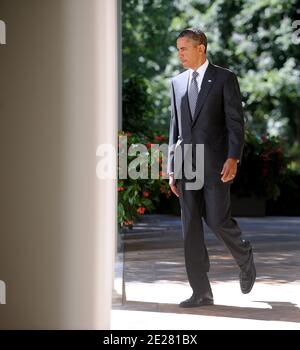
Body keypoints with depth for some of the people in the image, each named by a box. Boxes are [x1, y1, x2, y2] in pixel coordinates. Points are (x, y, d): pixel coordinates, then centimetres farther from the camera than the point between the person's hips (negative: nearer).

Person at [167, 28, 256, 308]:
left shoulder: (225, 78, -1)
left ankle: (245, 258, 24)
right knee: (190, 227, 0)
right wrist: (172, 168, 10)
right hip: (186, 164, 5)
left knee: (217, 219, -9)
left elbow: (236, 121, -5)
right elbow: (175, 128, 15)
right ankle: (201, 292, 4)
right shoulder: (177, 83, 14)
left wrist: (233, 158, -16)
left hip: (216, 162, -5)